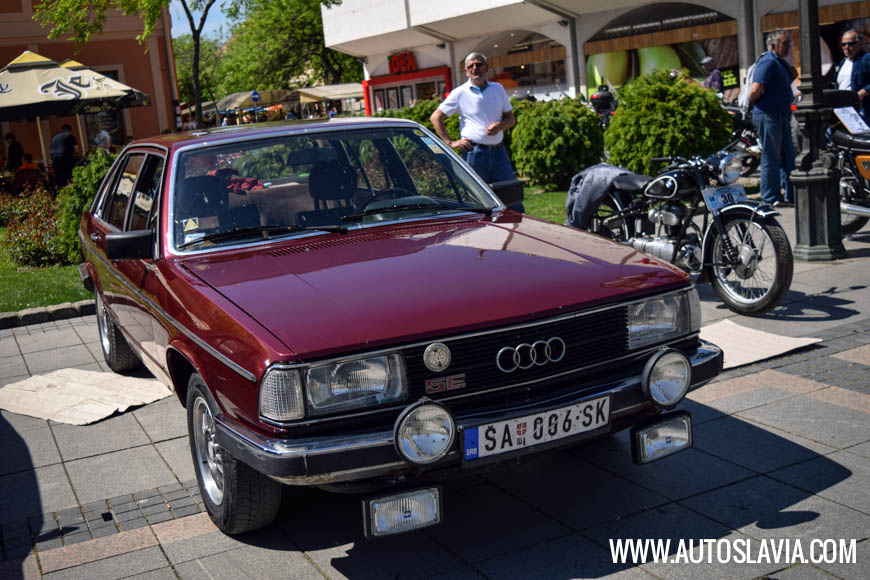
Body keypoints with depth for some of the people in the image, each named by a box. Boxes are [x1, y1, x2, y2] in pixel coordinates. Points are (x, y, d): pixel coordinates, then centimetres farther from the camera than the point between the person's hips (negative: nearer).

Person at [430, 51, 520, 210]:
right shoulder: (460, 93, 2)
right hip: (474, 153, -3)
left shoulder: (498, 89, 12)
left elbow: (511, 118, 16)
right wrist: (450, 142, -3)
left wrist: (500, 125, -7)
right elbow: (435, 117, 4)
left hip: (498, 151, 3)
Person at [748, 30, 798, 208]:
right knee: (771, 158, -3)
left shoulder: (780, 62, 17)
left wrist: (792, 75, 9)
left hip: (782, 116, 10)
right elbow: (756, 89, -23)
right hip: (768, 116, -10)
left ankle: (792, 195, 19)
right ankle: (771, 198, 3)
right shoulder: (768, 61, -14)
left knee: (788, 157, 12)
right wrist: (753, 105, -5)